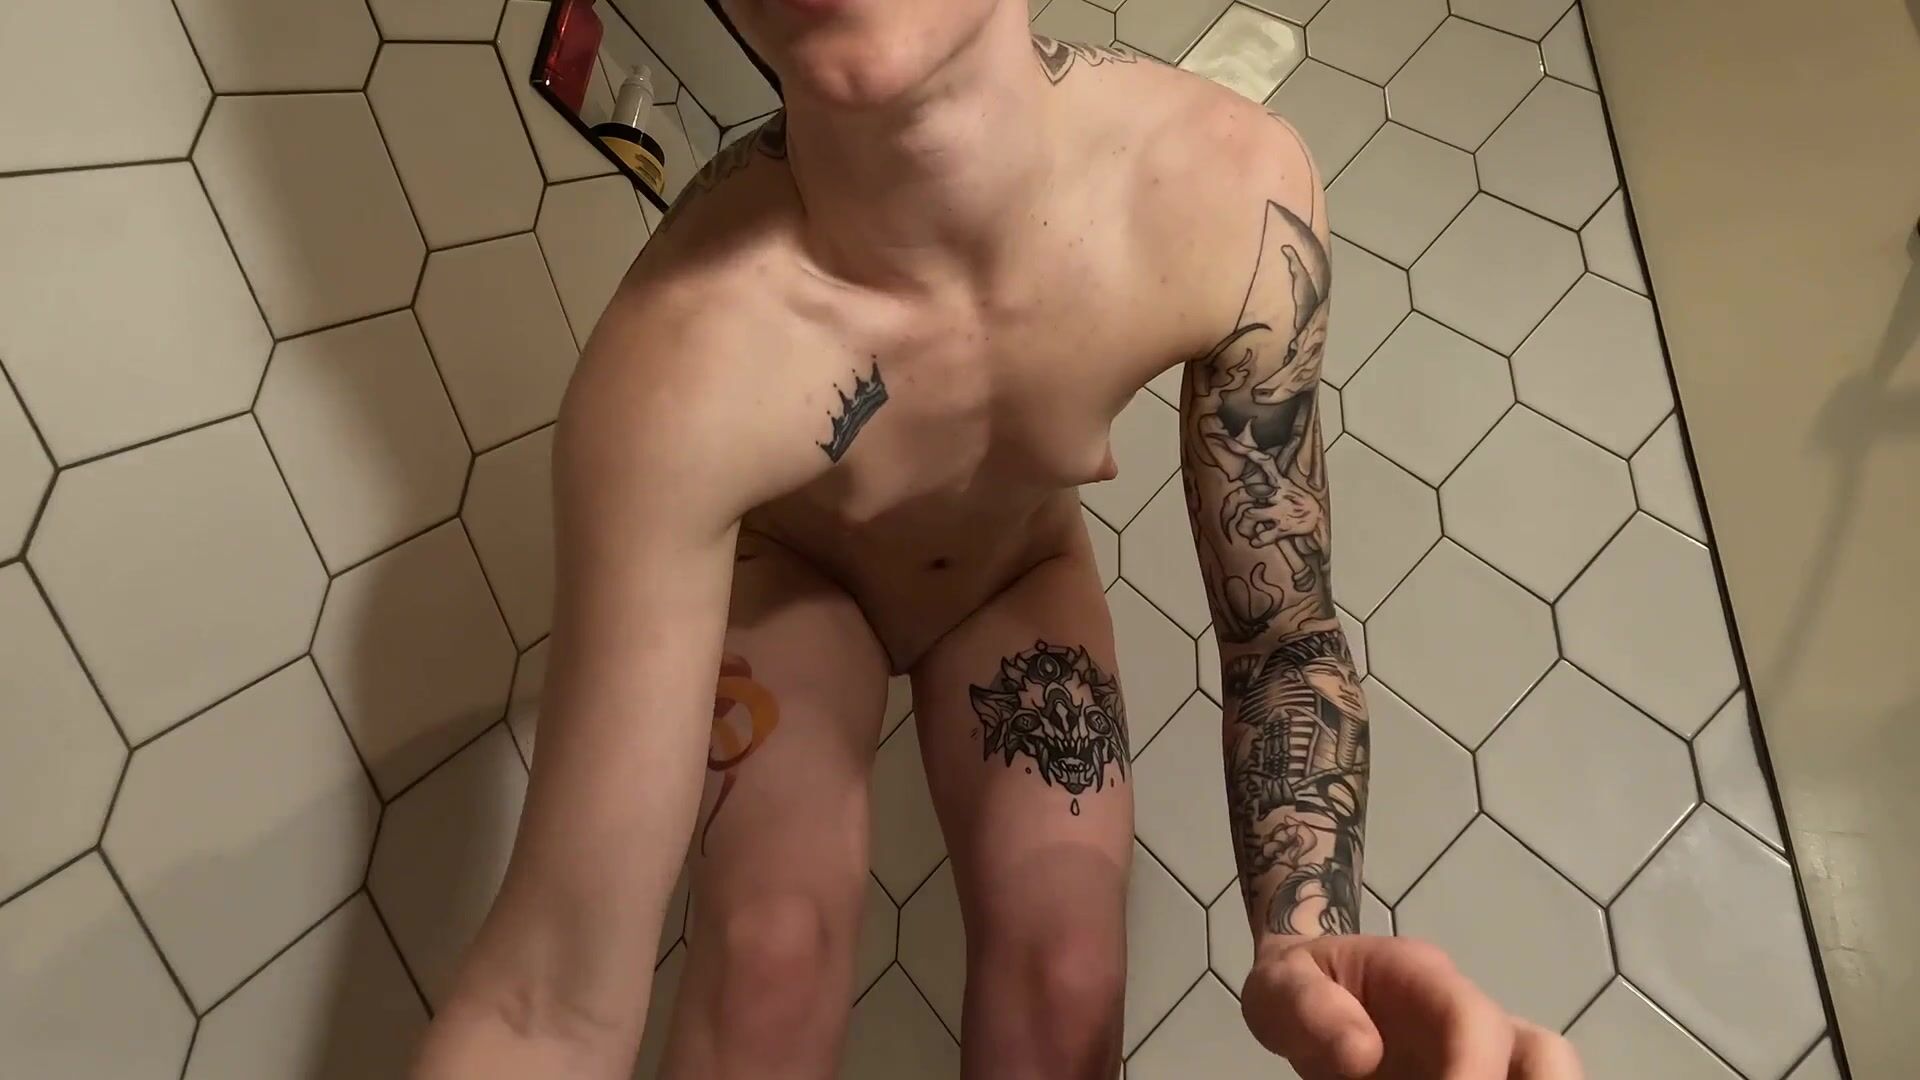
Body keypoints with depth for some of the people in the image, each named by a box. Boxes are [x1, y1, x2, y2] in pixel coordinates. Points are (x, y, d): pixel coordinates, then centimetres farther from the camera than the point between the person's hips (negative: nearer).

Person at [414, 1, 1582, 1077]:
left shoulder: (1232, 189, -31)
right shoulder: (688, 355, -41)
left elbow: (1282, 630, -20)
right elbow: (563, 981, -38)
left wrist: (1306, 940, -37)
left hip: (1019, 574, 3)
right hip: (779, 568, -2)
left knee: (1069, 966, -16)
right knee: (777, 939, -27)